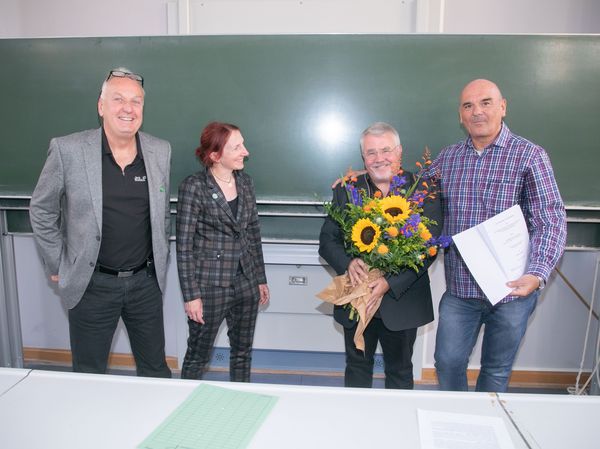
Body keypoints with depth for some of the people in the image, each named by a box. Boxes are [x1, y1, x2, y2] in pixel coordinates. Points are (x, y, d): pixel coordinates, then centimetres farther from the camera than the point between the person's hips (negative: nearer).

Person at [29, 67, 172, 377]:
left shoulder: (160, 151, -1)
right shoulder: (67, 150, -10)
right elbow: (41, 210, 1)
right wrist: (58, 266, 2)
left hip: (146, 281, 2)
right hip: (92, 285, -2)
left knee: (155, 369, 16)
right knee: (89, 376, 14)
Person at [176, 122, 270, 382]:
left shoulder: (245, 182, 5)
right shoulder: (194, 186, -12)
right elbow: (184, 245, -11)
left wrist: (261, 280, 12)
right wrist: (191, 295, -13)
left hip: (246, 284, 5)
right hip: (210, 287, -5)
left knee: (243, 353, 17)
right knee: (198, 356, 12)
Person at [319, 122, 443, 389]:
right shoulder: (346, 191, -1)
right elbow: (327, 241, 0)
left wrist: (391, 283, -23)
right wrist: (347, 264, -21)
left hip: (402, 302, -1)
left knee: (399, 371, 19)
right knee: (357, 368, 21)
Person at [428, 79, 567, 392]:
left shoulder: (529, 156, -7)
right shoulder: (446, 159, 5)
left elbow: (551, 220, -13)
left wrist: (537, 274, -27)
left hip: (511, 288, -2)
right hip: (459, 287, 3)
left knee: (497, 370, 15)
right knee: (448, 363, 10)